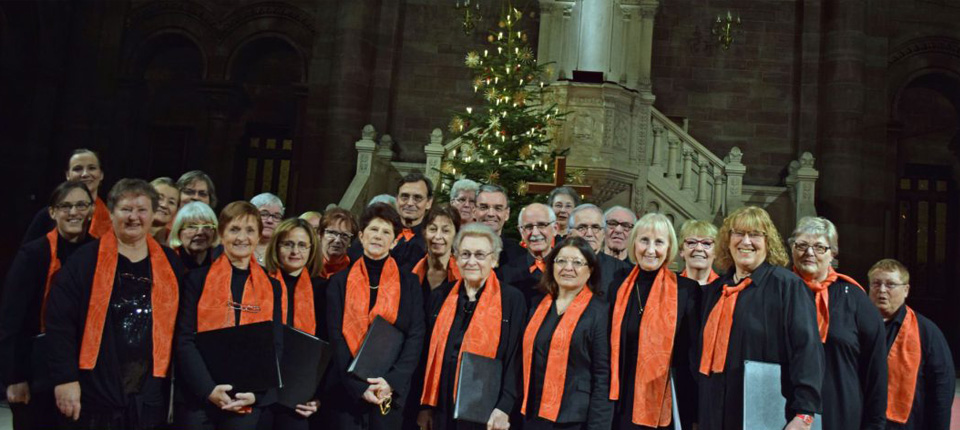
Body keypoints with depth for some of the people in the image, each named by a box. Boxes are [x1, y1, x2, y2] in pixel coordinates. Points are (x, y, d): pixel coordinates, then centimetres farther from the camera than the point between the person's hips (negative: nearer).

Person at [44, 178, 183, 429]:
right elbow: (58, 322, -6)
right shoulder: (86, 260, -3)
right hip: (93, 394, -3)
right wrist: (65, 378, -11)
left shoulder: (170, 265, 7)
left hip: (150, 397, 3)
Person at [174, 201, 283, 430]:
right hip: (196, 398, -1)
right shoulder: (198, 278, 2)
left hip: (249, 402, 2)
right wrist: (208, 388, -15)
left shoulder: (271, 287, 8)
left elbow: (276, 346, 5)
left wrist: (256, 391, -9)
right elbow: (185, 340, -3)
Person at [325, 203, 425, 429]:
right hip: (346, 390, 0)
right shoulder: (340, 282, 5)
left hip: (392, 392, 0)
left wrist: (392, 381, -14)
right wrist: (359, 385, -12)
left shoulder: (409, 283, 5)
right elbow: (336, 337, -1)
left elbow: (416, 336, -1)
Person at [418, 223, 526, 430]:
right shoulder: (440, 298, 8)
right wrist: (425, 406, 7)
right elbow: (430, 354, 10)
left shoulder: (512, 300, -4)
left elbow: (516, 359, -8)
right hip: (442, 410, 4)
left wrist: (504, 408, -16)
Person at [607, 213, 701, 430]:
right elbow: (610, 348, 9)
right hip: (623, 405, 3)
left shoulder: (686, 290, -6)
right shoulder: (618, 287, 3)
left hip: (665, 406, -2)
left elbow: (693, 357, -3)